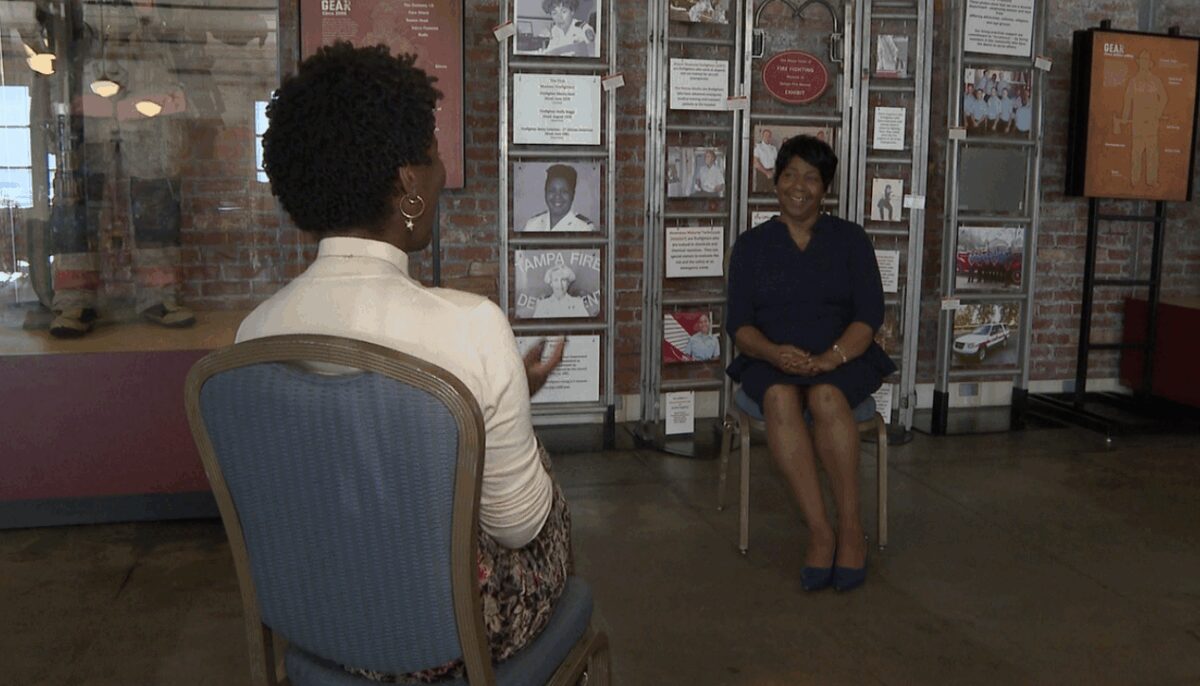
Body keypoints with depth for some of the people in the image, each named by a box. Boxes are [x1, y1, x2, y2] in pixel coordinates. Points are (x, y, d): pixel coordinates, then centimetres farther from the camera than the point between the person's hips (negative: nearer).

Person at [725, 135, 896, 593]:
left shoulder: (850, 240, 11)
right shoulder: (752, 245, 13)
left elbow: (869, 315, 1)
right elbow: (739, 323, 4)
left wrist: (830, 357, -18)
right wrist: (774, 352, -18)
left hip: (841, 358, 0)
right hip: (771, 361, 1)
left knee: (826, 397, -35)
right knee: (781, 399, -34)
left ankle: (850, 528, -25)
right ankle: (820, 531, -32)